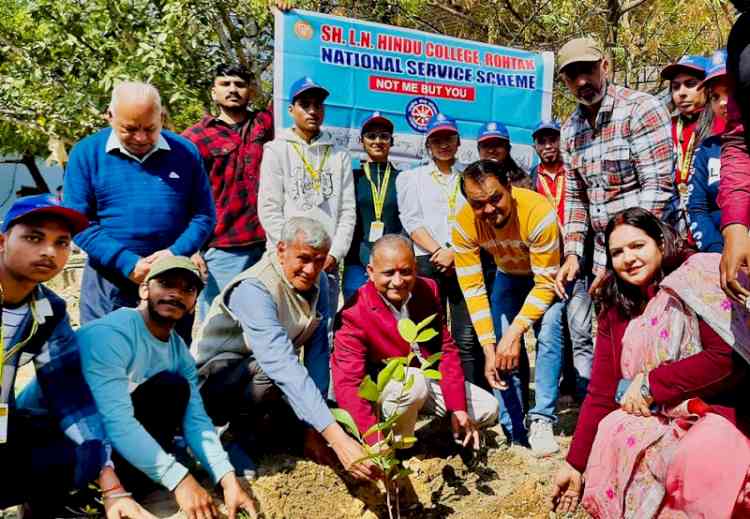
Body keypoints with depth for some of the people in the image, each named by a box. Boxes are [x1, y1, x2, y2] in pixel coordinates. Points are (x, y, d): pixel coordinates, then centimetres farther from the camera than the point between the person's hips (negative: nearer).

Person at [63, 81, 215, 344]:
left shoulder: (185, 152, 1)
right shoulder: (86, 152, -2)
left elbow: (204, 214, 1)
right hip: (109, 279, -1)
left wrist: (176, 254, -16)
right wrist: (128, 264, -16)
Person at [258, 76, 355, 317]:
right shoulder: (277, 150, 5)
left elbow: (348, 211, 7)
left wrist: (335, 253, -5)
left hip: (328, 264, 3)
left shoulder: (340, 155, 12)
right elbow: (269, 210, -3)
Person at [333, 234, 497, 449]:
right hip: (380, 388, -5)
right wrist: (376, 443, -40)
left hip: (429, 377, 6)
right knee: (415, 382, -36)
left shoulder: (428, 289, -8)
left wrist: (458, 409, -13)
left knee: (488, 409, -2)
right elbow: (347, 384, -29)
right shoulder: (354, 314, -25)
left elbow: (446, 350, -6)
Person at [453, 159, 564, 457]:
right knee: (504, 353, -5)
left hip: (549, 273, -3)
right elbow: (472, 287, -23)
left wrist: (515, 332, -36)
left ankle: (541, 422, -17)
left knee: (548, 332, -26)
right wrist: (489, 347, -28)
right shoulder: (464, 224, -28)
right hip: (509, 275, 3)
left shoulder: (538, 212, -38)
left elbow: (545, 283, -31)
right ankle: (515, 435, 7)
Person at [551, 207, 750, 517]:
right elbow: (600, 394, 7)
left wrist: (650, 385, -13)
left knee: (695, 465, -35)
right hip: (651, 421, 5)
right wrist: (574, 465, 4)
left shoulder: (698, 277, -7)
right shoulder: (615, 310, 9)